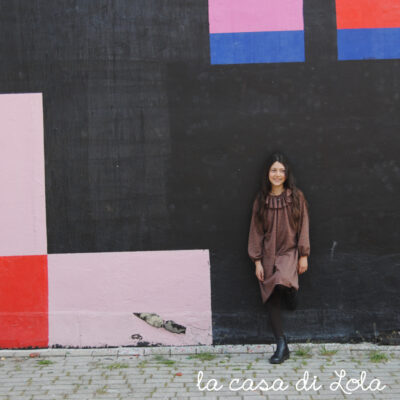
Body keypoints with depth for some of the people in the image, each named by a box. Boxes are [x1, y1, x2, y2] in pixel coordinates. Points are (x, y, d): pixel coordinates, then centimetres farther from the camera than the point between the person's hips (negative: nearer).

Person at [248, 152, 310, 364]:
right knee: (271, 300, 0)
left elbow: (303, 227, 1)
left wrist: (304, 255, -4)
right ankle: (282, 347, 7)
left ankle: (290, 291, 6)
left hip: (289, 252, -2)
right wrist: (257, 261, -2)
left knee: (281, 281, -32)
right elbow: (256, 231, 3)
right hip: (268, 255, 3)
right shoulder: (261, 200, 3)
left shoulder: (296, 197, -1)